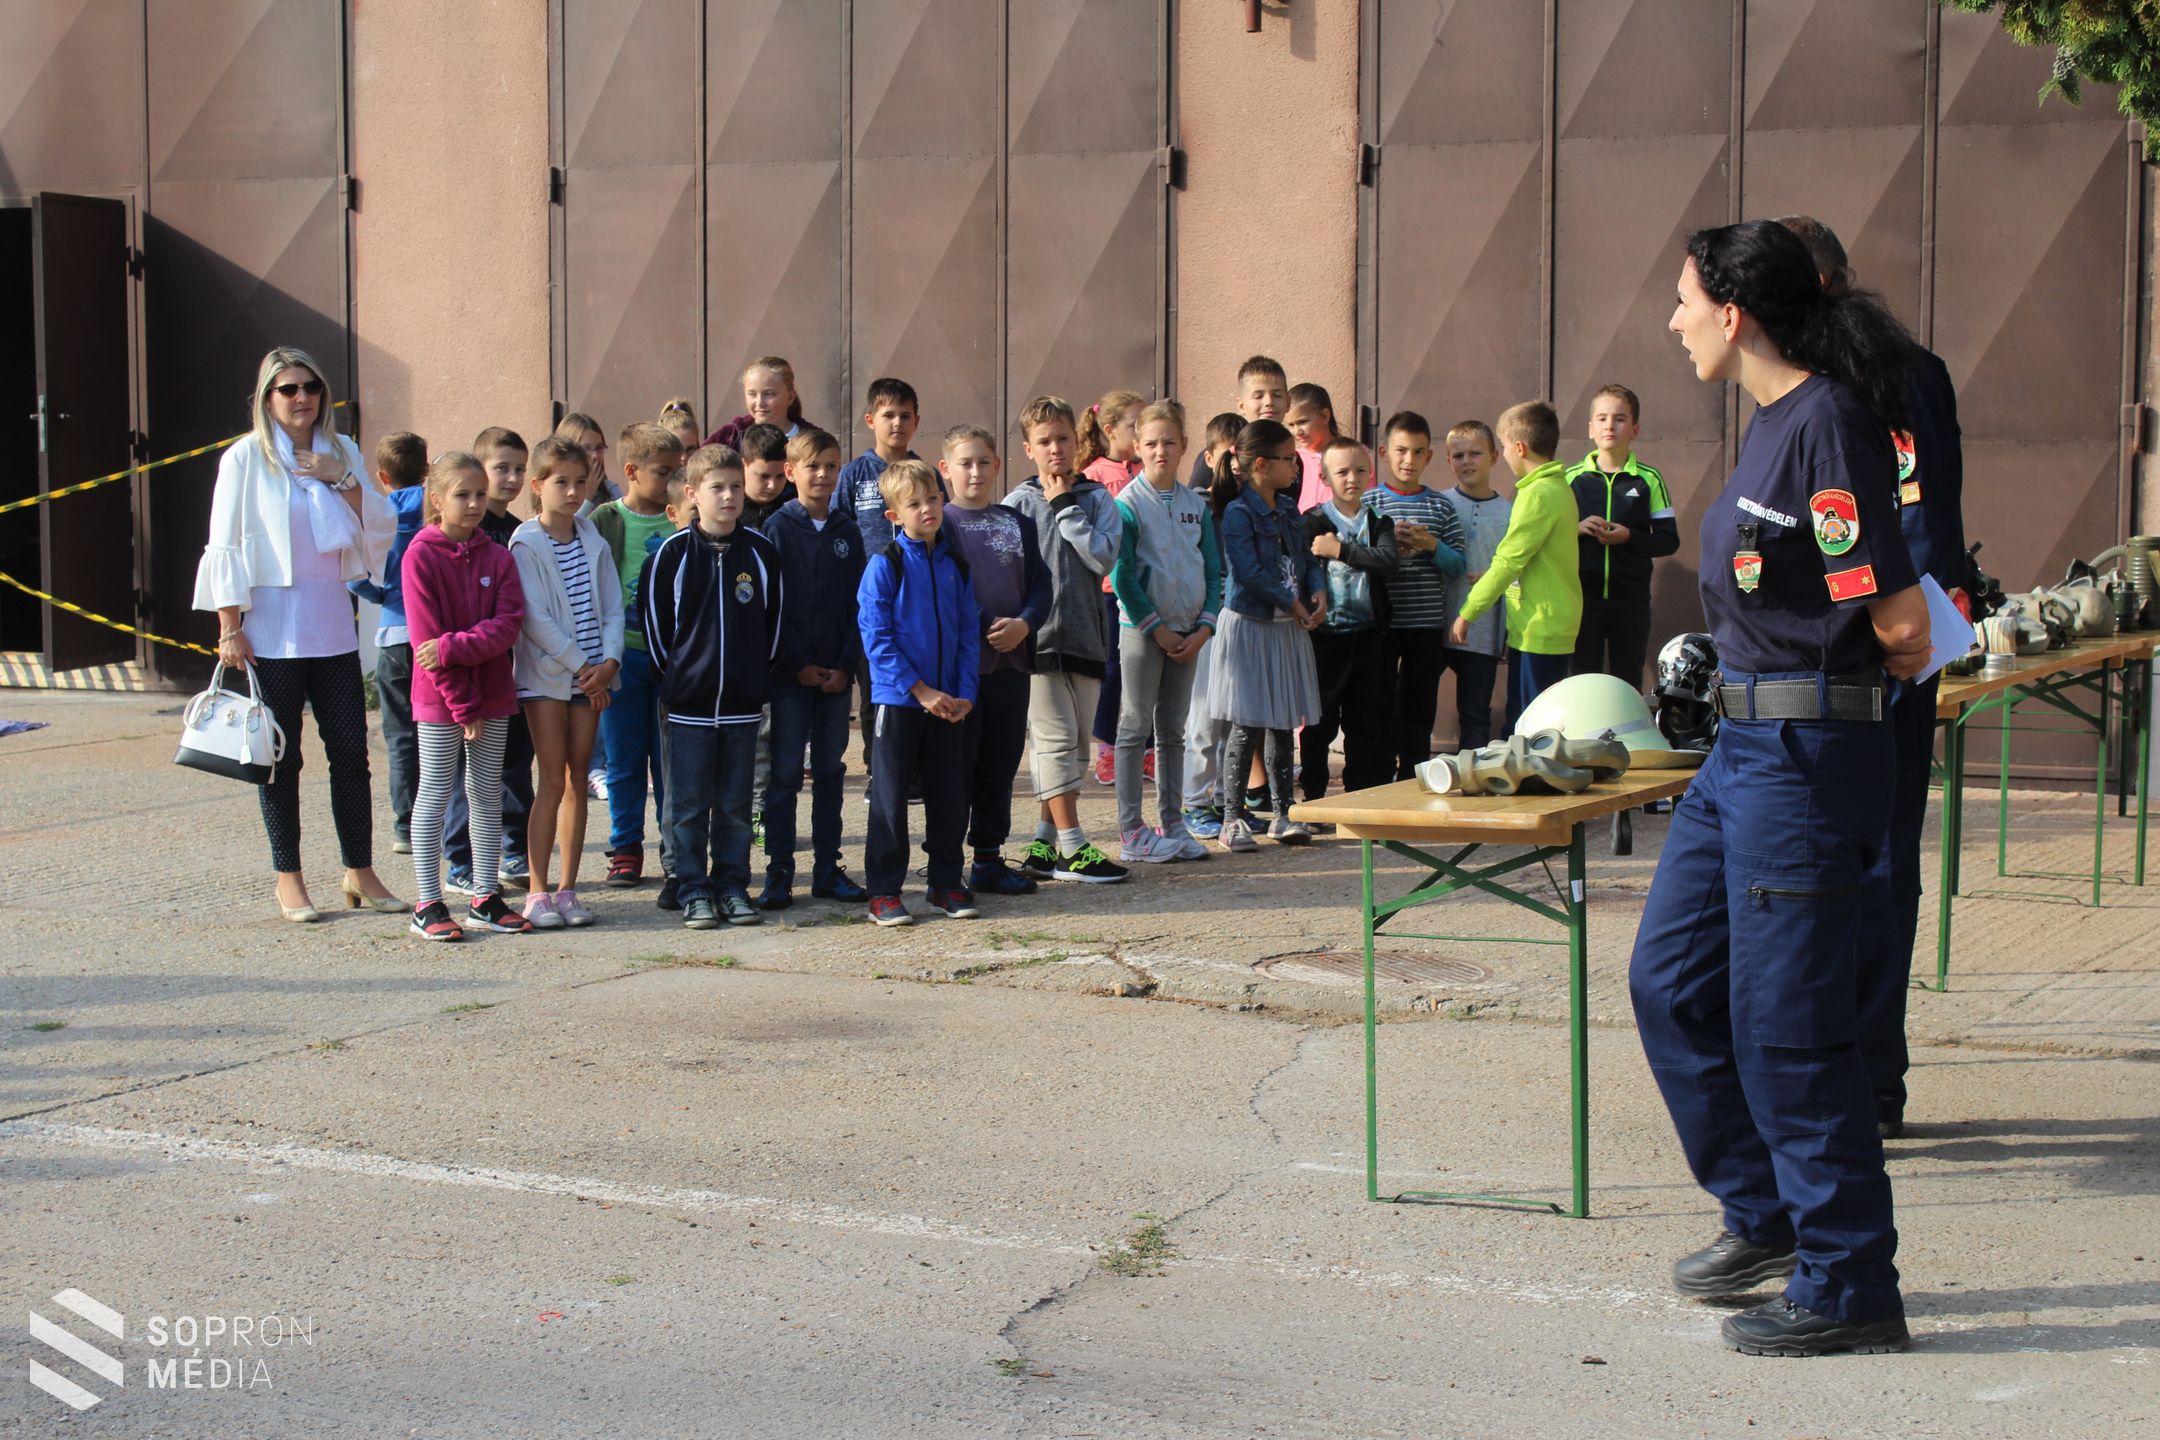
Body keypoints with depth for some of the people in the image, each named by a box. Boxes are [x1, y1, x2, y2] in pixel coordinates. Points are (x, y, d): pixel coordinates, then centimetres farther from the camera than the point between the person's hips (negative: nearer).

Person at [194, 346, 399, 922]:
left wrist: (343, 480, -8)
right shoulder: (246, 457, -1)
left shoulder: (342, 452, 10)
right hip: (270, 630, -3)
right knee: (281, 757, 2)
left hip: (332, 627, 3)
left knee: (351, 751, 3)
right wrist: (229, 628, -8)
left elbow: (380, 530, 6)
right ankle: (288, 878, 11)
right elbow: (225, 546, -3)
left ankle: (360, 873, 13)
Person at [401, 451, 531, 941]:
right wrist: (463, 706, -14)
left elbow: (508, 625, -6)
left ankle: (486, 900, 16)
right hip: (439, 697, -4)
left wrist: (454, 646, -21)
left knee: (488, 794, 9)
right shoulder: (421, 555, -7)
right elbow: (426, 638, -12)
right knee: (435, 795, 0)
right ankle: (427, 904, 5)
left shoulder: (498, 557, 5)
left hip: (493, 693, 5)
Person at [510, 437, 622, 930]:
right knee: (552, 782, -6)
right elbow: (535, 617, -13)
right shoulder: (526, 543, -7)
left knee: (578, 778, 6)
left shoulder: (593, 541, 8)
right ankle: (537, 893, -1)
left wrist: (608, 660, -10)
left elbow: (612, 607, 6)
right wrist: (581, 666, -14)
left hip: (591, 674, 5)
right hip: (545, 673, -5)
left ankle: (567, 889, 11)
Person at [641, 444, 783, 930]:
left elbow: (775, 617, 11)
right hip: (689, 703, -2)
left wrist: (760, 675, 8)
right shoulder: (672, 553, -4)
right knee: (688, 807, 2)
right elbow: (652, 619, 2)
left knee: (735, 806, 8)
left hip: (742, 702, 2)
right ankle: (694, 892, 10)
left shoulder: (761, 551, 3)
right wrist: (671, 677, 2)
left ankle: (733, 888, 17)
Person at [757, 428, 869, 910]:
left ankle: (828, 870, 15)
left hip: (836, 672, 4)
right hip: (789, 671, -4)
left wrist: (846, 666, -6)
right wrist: (797, 665, -12)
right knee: (784, 774, -1)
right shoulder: (778, 529, -2)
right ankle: (778, 874, 3)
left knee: (831, 771, 9)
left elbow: (858, 606, 6)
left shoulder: (847, 534, 8)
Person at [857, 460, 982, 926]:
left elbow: (968, 633, 10)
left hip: (948, 703, 5)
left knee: (949, 796, 10)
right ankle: (884, 891, 7)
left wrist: (964, 693, -3)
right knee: (890, 798, 1)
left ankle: (946, 883, 22)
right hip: (898, 700, -5)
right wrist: (921, 690, -15)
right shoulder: (885, 565, -7)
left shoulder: (955, 565, 8)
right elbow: (876, 638, -11)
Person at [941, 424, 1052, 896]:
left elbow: (1041, 583, 9)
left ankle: (989, 858, 19)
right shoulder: (939, 523, -2)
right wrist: (985, 628, -13)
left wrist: (1024, 623, -10)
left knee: (1000, 766, 10)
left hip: (1011, 661, 5)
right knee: (955, 766, -1)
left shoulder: (1017, 523, 12)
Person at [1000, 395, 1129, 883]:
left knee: (1076, 745, 7)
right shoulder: (1018, 504, 2)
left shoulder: (1096, 499, 7)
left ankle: (1044, 843, 16)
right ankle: (1072, 848, -6)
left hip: (1085, 637, 4)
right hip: (1037, 637, -4)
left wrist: (1066, 508, -8)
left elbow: (1103, 557, -8)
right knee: (1056, 739, -8)